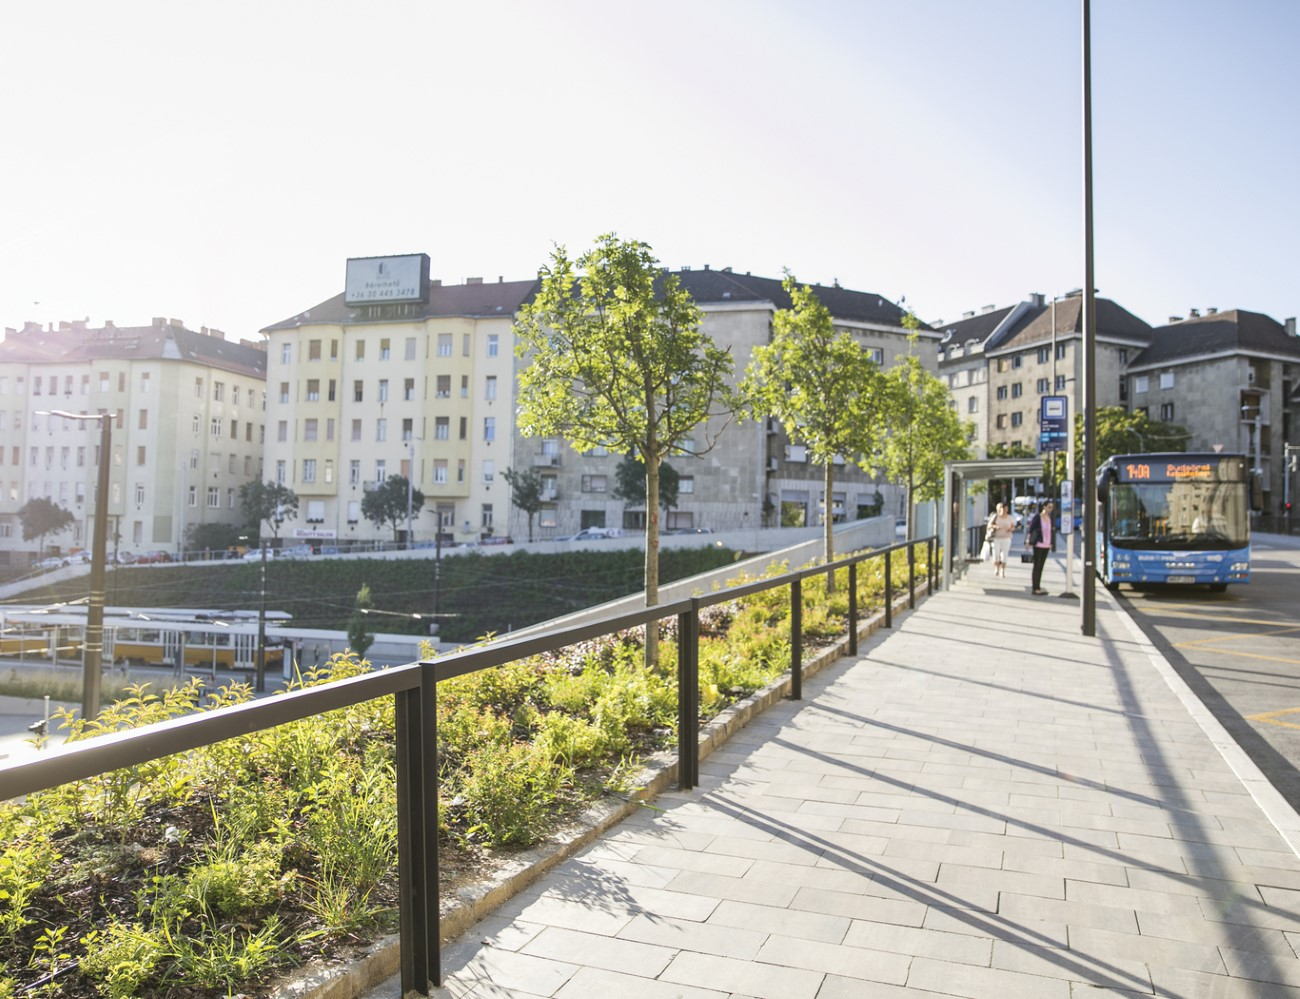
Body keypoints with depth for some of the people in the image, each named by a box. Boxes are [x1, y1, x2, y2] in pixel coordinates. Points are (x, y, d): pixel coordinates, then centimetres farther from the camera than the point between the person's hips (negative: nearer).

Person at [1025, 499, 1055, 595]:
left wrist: (1050, 543, 16)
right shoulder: (1037, 517, -9)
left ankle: (1038, 587, 15)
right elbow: (1030, 530, -10)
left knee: (1041, 566, 9)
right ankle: (1035, 589, 0)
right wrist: (1028, 541, -18)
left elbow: (1049, 531, 17)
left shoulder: (1049, 517, 9)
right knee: (1037, 566, -3)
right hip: (1038, 545, -6)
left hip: (1046, 545, 6)